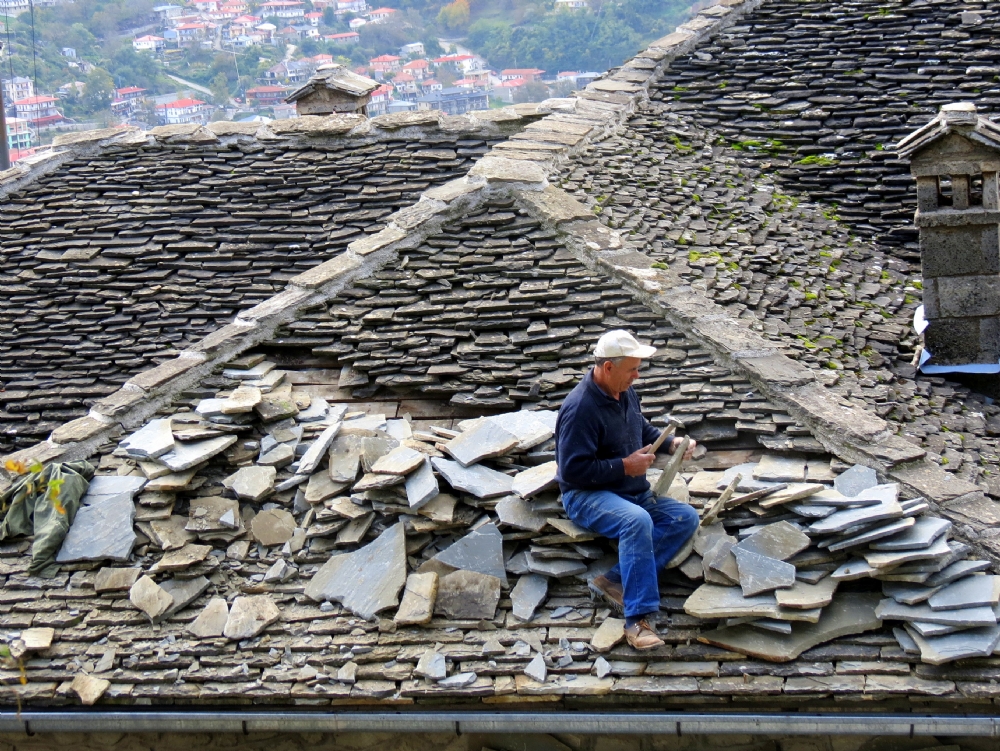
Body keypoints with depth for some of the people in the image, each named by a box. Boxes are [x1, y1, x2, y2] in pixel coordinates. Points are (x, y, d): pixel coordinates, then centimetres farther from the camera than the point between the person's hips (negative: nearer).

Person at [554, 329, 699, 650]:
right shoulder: (580, 408, -20)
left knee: (686, 518, -11)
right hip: (586, 495, -9)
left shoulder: (625, 393, 7)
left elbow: (643, 430, 26)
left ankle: (615, 581, -21)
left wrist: (670, 443, 6)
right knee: (637, 521, -37)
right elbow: (573, 470, -22)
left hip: (634, 491, 9)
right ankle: (638, 618, -35)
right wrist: (624, 467, -19)